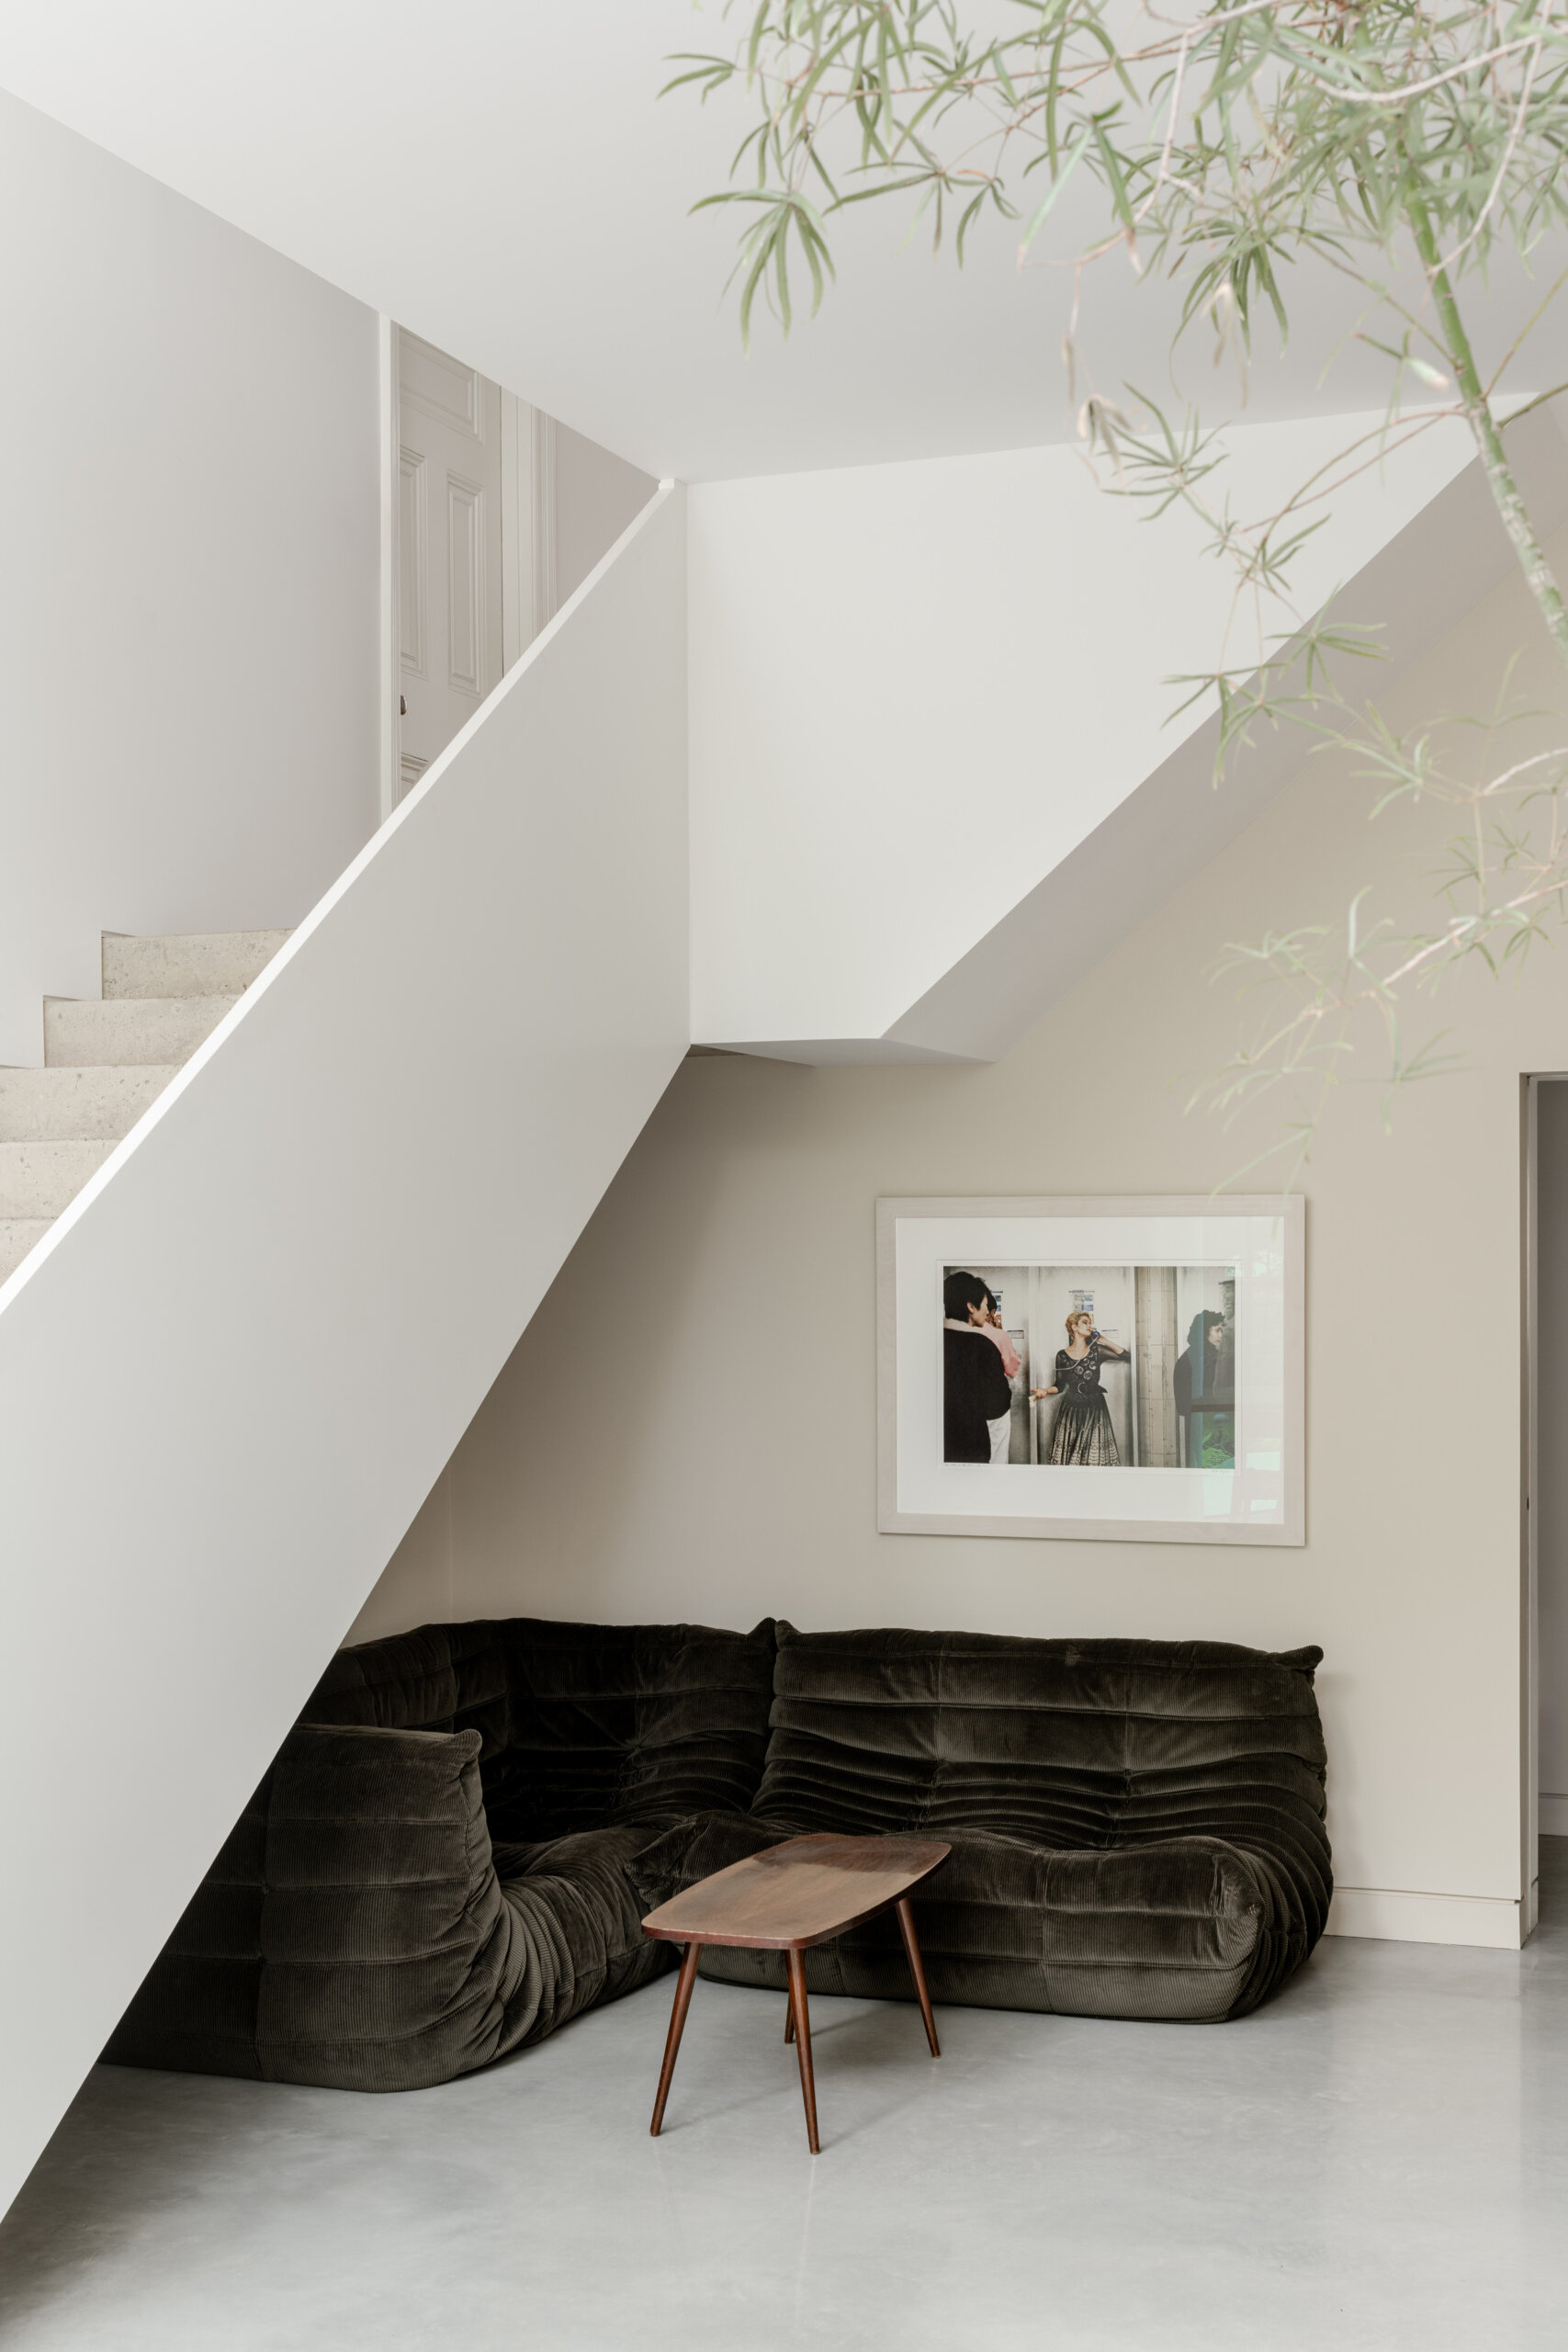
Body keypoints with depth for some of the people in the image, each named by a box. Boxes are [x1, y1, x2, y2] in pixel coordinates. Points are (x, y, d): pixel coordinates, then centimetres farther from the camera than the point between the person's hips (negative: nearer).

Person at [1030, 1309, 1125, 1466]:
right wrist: (1045, 1391, -11)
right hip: (1071, 1410, 0)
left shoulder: (1096, 1350, 4)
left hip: (1094, 1409, 0)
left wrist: (1103, 1339, -2)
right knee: (1066, 1457, -3)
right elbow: (1060, 1386, 8)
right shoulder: (1062, 1355, 3)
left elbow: (1124, 1354, -4)